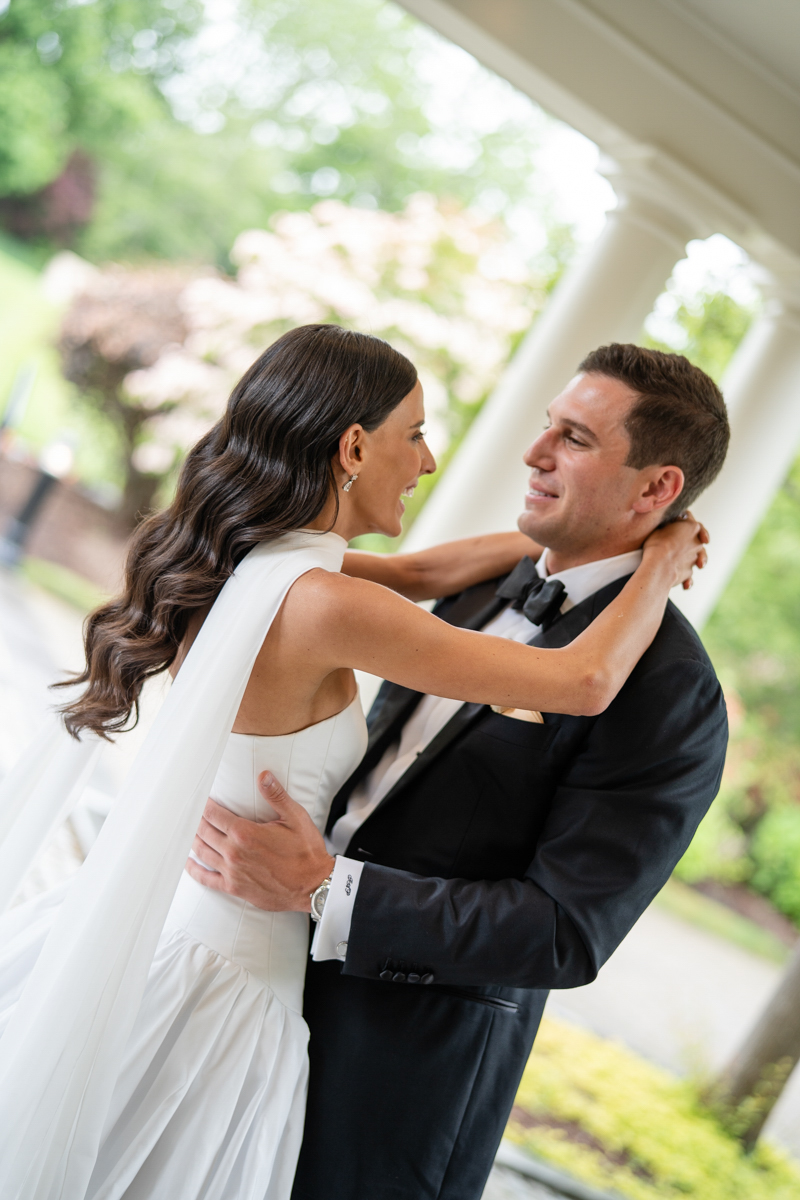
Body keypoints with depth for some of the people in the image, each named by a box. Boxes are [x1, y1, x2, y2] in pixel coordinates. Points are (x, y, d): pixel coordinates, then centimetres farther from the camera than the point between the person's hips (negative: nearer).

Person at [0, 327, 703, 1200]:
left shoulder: (240, 561, 0)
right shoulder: (321, 604, -25)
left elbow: (418, 576, 14)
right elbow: (585, 682, -21)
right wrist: (657, 567, -3)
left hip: (143, 927, 8)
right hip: (223, 969, -8)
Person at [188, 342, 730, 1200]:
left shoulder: (667, 686, -19)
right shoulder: (488, 588, 5)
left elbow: (569, 934, -23)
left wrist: (326, 893, -26)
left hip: (417, 1057, -7)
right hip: (295, 979, 7)